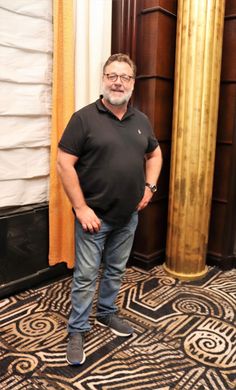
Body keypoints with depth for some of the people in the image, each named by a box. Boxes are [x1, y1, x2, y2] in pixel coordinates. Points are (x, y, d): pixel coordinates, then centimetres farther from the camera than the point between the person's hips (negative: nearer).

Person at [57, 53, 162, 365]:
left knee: (116, 270, 19)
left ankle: (107, 313, 40)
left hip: (129, 216, 5)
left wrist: (150, 187, 6)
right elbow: (64, 164, -14)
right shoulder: (84, 118, -10)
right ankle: (77, 330, 23)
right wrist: (81, 208, -17)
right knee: (86, 275, 5)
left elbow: (155, 154, 21)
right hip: (94, 216, -5)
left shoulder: (141, 120, 7)